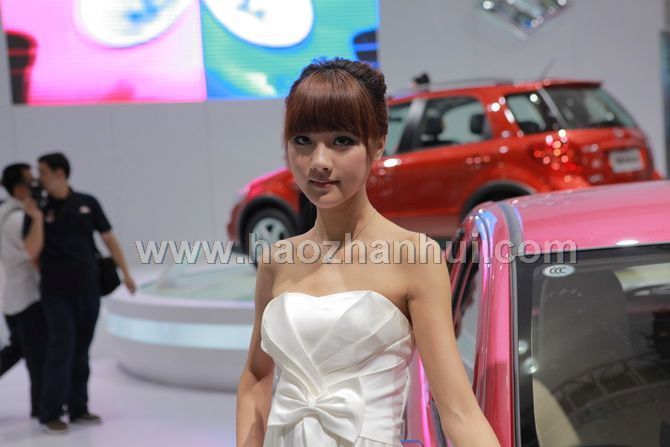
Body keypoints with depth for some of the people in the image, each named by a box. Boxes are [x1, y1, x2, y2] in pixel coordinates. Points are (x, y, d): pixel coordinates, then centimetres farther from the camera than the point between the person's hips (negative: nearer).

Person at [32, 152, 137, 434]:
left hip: (89, 288, 2)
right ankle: (50, 413, -4)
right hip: (57, 291, -2)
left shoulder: (87, 203, 4)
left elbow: (108, 238, 7)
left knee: (81, 350, 9)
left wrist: (125, 272, 6)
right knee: (61, 347, -10)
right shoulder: (41, 208, 0)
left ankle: (78, 409, 18)